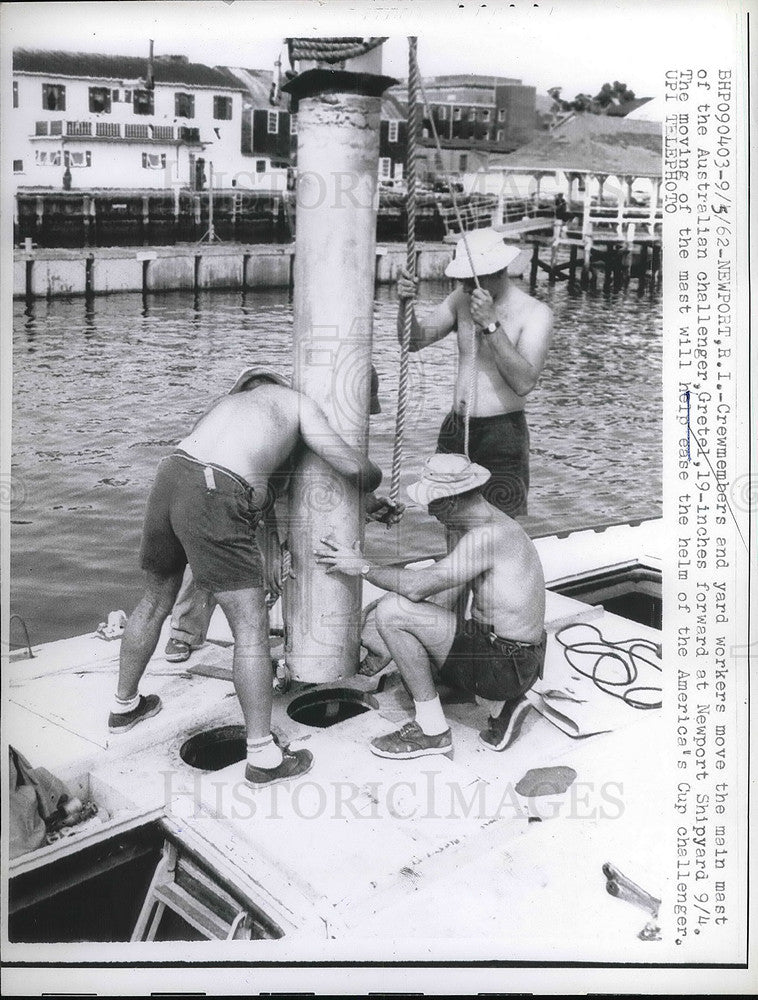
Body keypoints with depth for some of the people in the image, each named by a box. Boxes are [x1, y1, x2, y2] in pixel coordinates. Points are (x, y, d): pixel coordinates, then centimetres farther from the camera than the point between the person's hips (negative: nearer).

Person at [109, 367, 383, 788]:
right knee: (252, 630, 0)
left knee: (155, 604, 28)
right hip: (215, 501, -7)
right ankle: (263, 757, 4)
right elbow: (354, 467, 11)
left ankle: (125, 706, 46)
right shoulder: (298, 402, 19)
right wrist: (374, 478, 32)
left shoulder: (227, 403, 35)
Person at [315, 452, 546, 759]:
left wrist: (363, 567, -12)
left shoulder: (489, 535, -22)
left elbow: (417, 587, -26)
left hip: (503, 665, -10)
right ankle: (501, 705, 15)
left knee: (391, 611, -16)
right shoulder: (494, 525, 11)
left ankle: (432, 731, -4)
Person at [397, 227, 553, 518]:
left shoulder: (535, 314, -11)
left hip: (501, 438, -5)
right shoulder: (462, 299, 6)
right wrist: (405, 304, -12)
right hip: (454, 431, 5)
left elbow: (524, 383, -23)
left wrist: (491, 324, -28)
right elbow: (415, 341, 6)